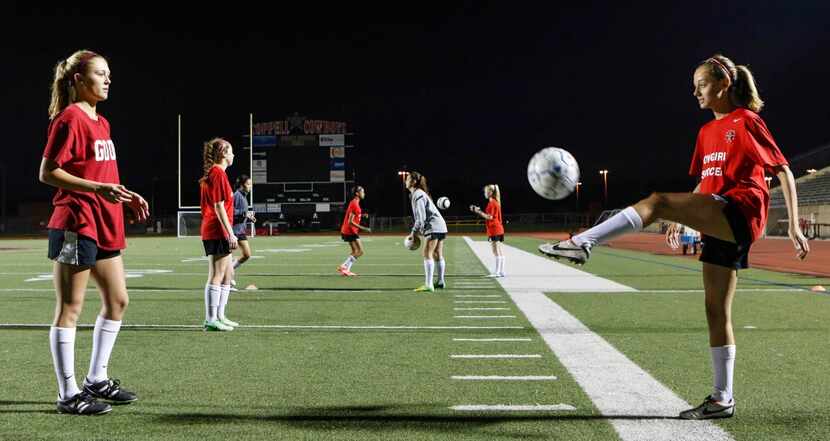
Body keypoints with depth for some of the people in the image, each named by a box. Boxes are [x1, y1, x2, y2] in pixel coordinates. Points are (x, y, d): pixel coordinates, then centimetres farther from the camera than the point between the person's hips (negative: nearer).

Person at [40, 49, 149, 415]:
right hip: (75, 225, -9)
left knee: (117, 300, 13)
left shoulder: (101, 122, 16)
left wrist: (127, 197, 11)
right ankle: (68, 394, 6)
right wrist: (98, 189, -24)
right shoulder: (69, 118, -11)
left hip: (105, 224, 9)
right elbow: (47, 173, -15)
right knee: (70, 307, -2)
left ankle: (96, 379, 25)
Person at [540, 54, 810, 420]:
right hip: (718, 224, 9)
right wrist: (682, 221, 21)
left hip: (741, 211, -9)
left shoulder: (747, 122, -1)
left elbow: (784, 172, -3)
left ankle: (582, 243, -37)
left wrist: (794, 226, -9)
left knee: (657, 201, -28)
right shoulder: (707, 132, 22)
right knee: (716, 311, 7)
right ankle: (722, 399, 12)